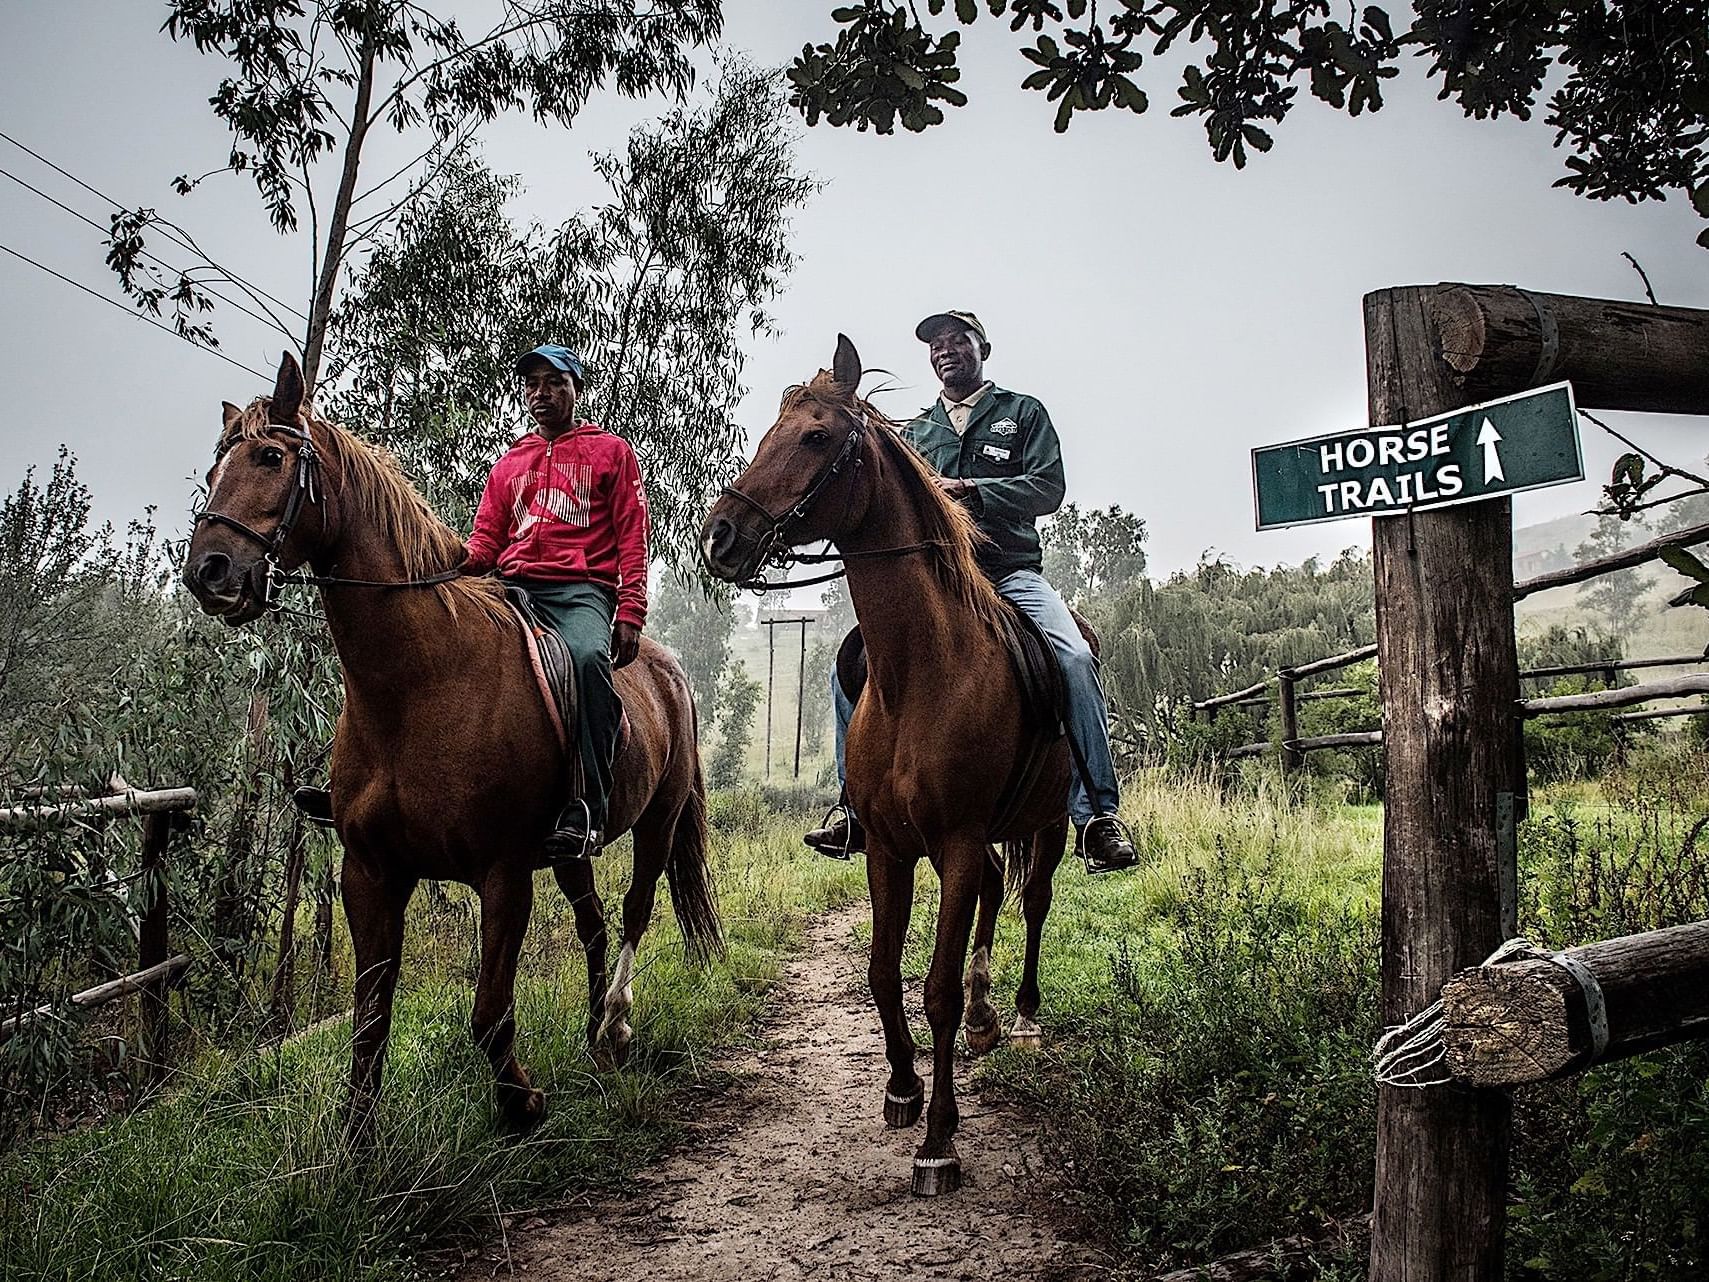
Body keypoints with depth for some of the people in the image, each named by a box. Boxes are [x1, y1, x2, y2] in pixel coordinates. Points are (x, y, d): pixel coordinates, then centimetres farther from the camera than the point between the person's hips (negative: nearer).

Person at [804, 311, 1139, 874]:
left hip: (1011, 572, -3)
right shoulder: (914, 430, 22)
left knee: (1074, 659, -30)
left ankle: (1097, 814, -24)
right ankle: (860, 809, -2)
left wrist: (965, 488, -12)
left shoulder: (1023, 413, 12)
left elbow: (1048, 488, -2)